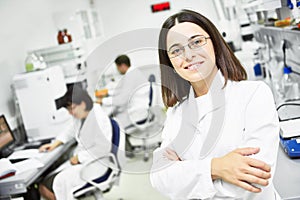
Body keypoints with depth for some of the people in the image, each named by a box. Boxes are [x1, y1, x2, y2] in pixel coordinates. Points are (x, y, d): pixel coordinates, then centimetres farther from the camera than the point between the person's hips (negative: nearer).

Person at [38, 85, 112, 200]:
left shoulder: (99, 118, -22)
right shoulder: (80, 116, 6)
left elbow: (103, 148, -25)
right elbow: (72, 132, 25)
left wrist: (79, 157, -19)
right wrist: (55, 144, 12)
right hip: (79, 161, 9)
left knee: (60, 182, -24)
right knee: (43, 187, 0)